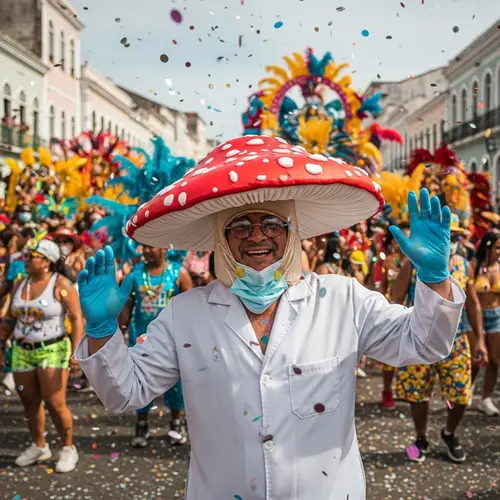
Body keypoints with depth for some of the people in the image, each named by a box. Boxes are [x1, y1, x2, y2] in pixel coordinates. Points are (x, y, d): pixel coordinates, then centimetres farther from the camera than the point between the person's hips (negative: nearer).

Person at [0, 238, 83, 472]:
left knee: (55, 404, -6)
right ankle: (39, 446, 29)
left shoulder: (61, 285, -13)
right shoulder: (20, 284, 6)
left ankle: (68, 448, 13)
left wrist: (76, 351, -24)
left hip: (53, 352, -6)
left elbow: (77, 319, -17)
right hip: (22, 352, 6)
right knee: (30, 403, 12)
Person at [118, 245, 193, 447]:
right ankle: (141, 425, 22)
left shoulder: (178, 272, -5)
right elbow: (127, 305, 5)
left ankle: (177, 423, 26)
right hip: (141, 336, 2)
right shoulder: (135, 272, 1)